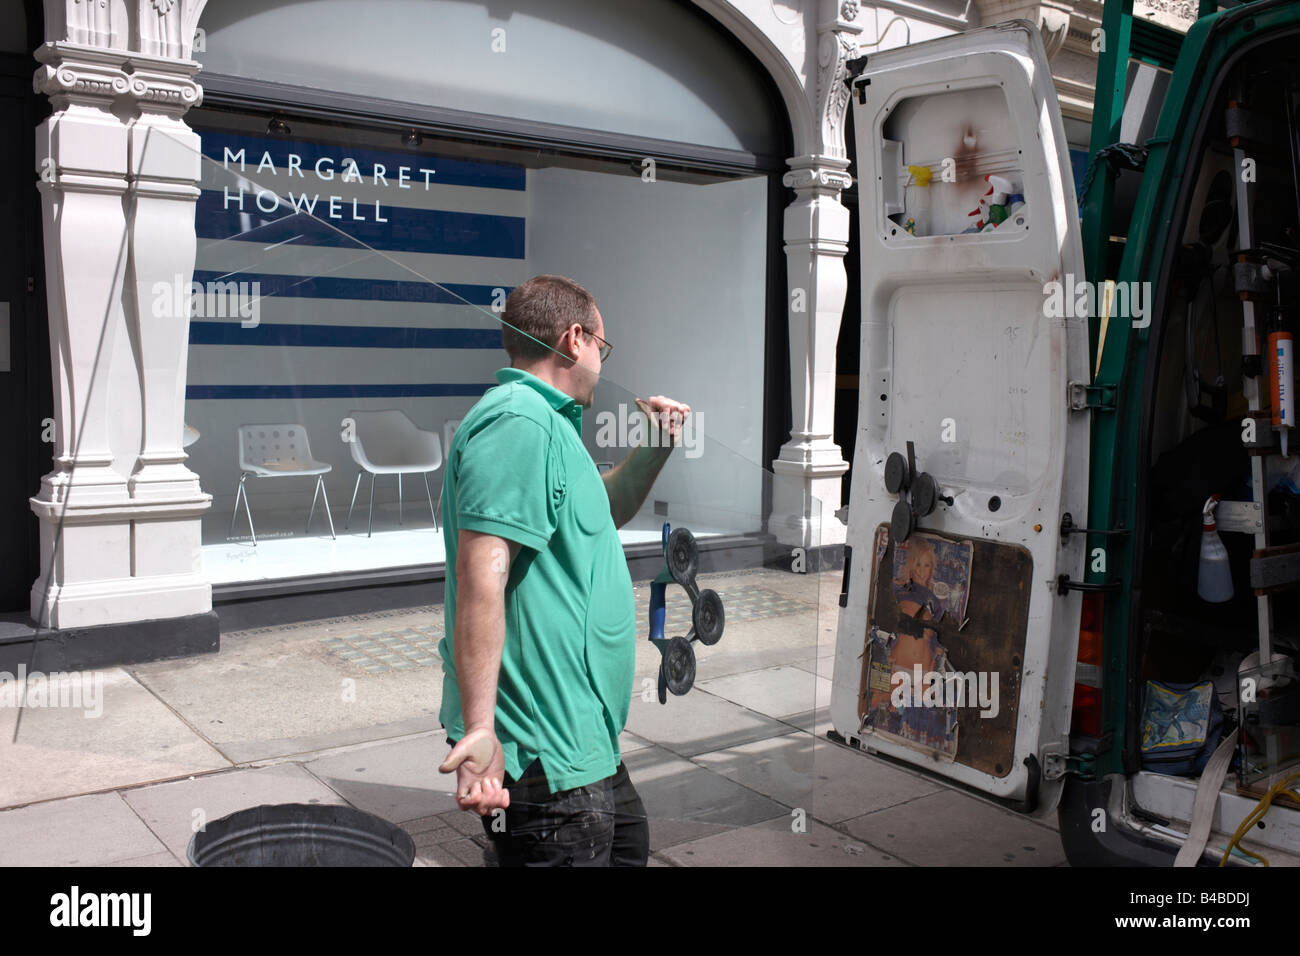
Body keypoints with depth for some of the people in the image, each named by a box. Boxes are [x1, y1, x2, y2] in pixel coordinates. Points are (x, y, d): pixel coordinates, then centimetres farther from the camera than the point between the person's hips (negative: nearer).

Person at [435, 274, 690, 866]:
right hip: (540, 751, -11)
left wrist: (657, 448, 18)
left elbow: (598, 516, 32)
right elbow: (480, 574, -29)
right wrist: (479, 728, -32)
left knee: (629, 845, 26)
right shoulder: (519, 422, -19)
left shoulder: (546, 423, 16)